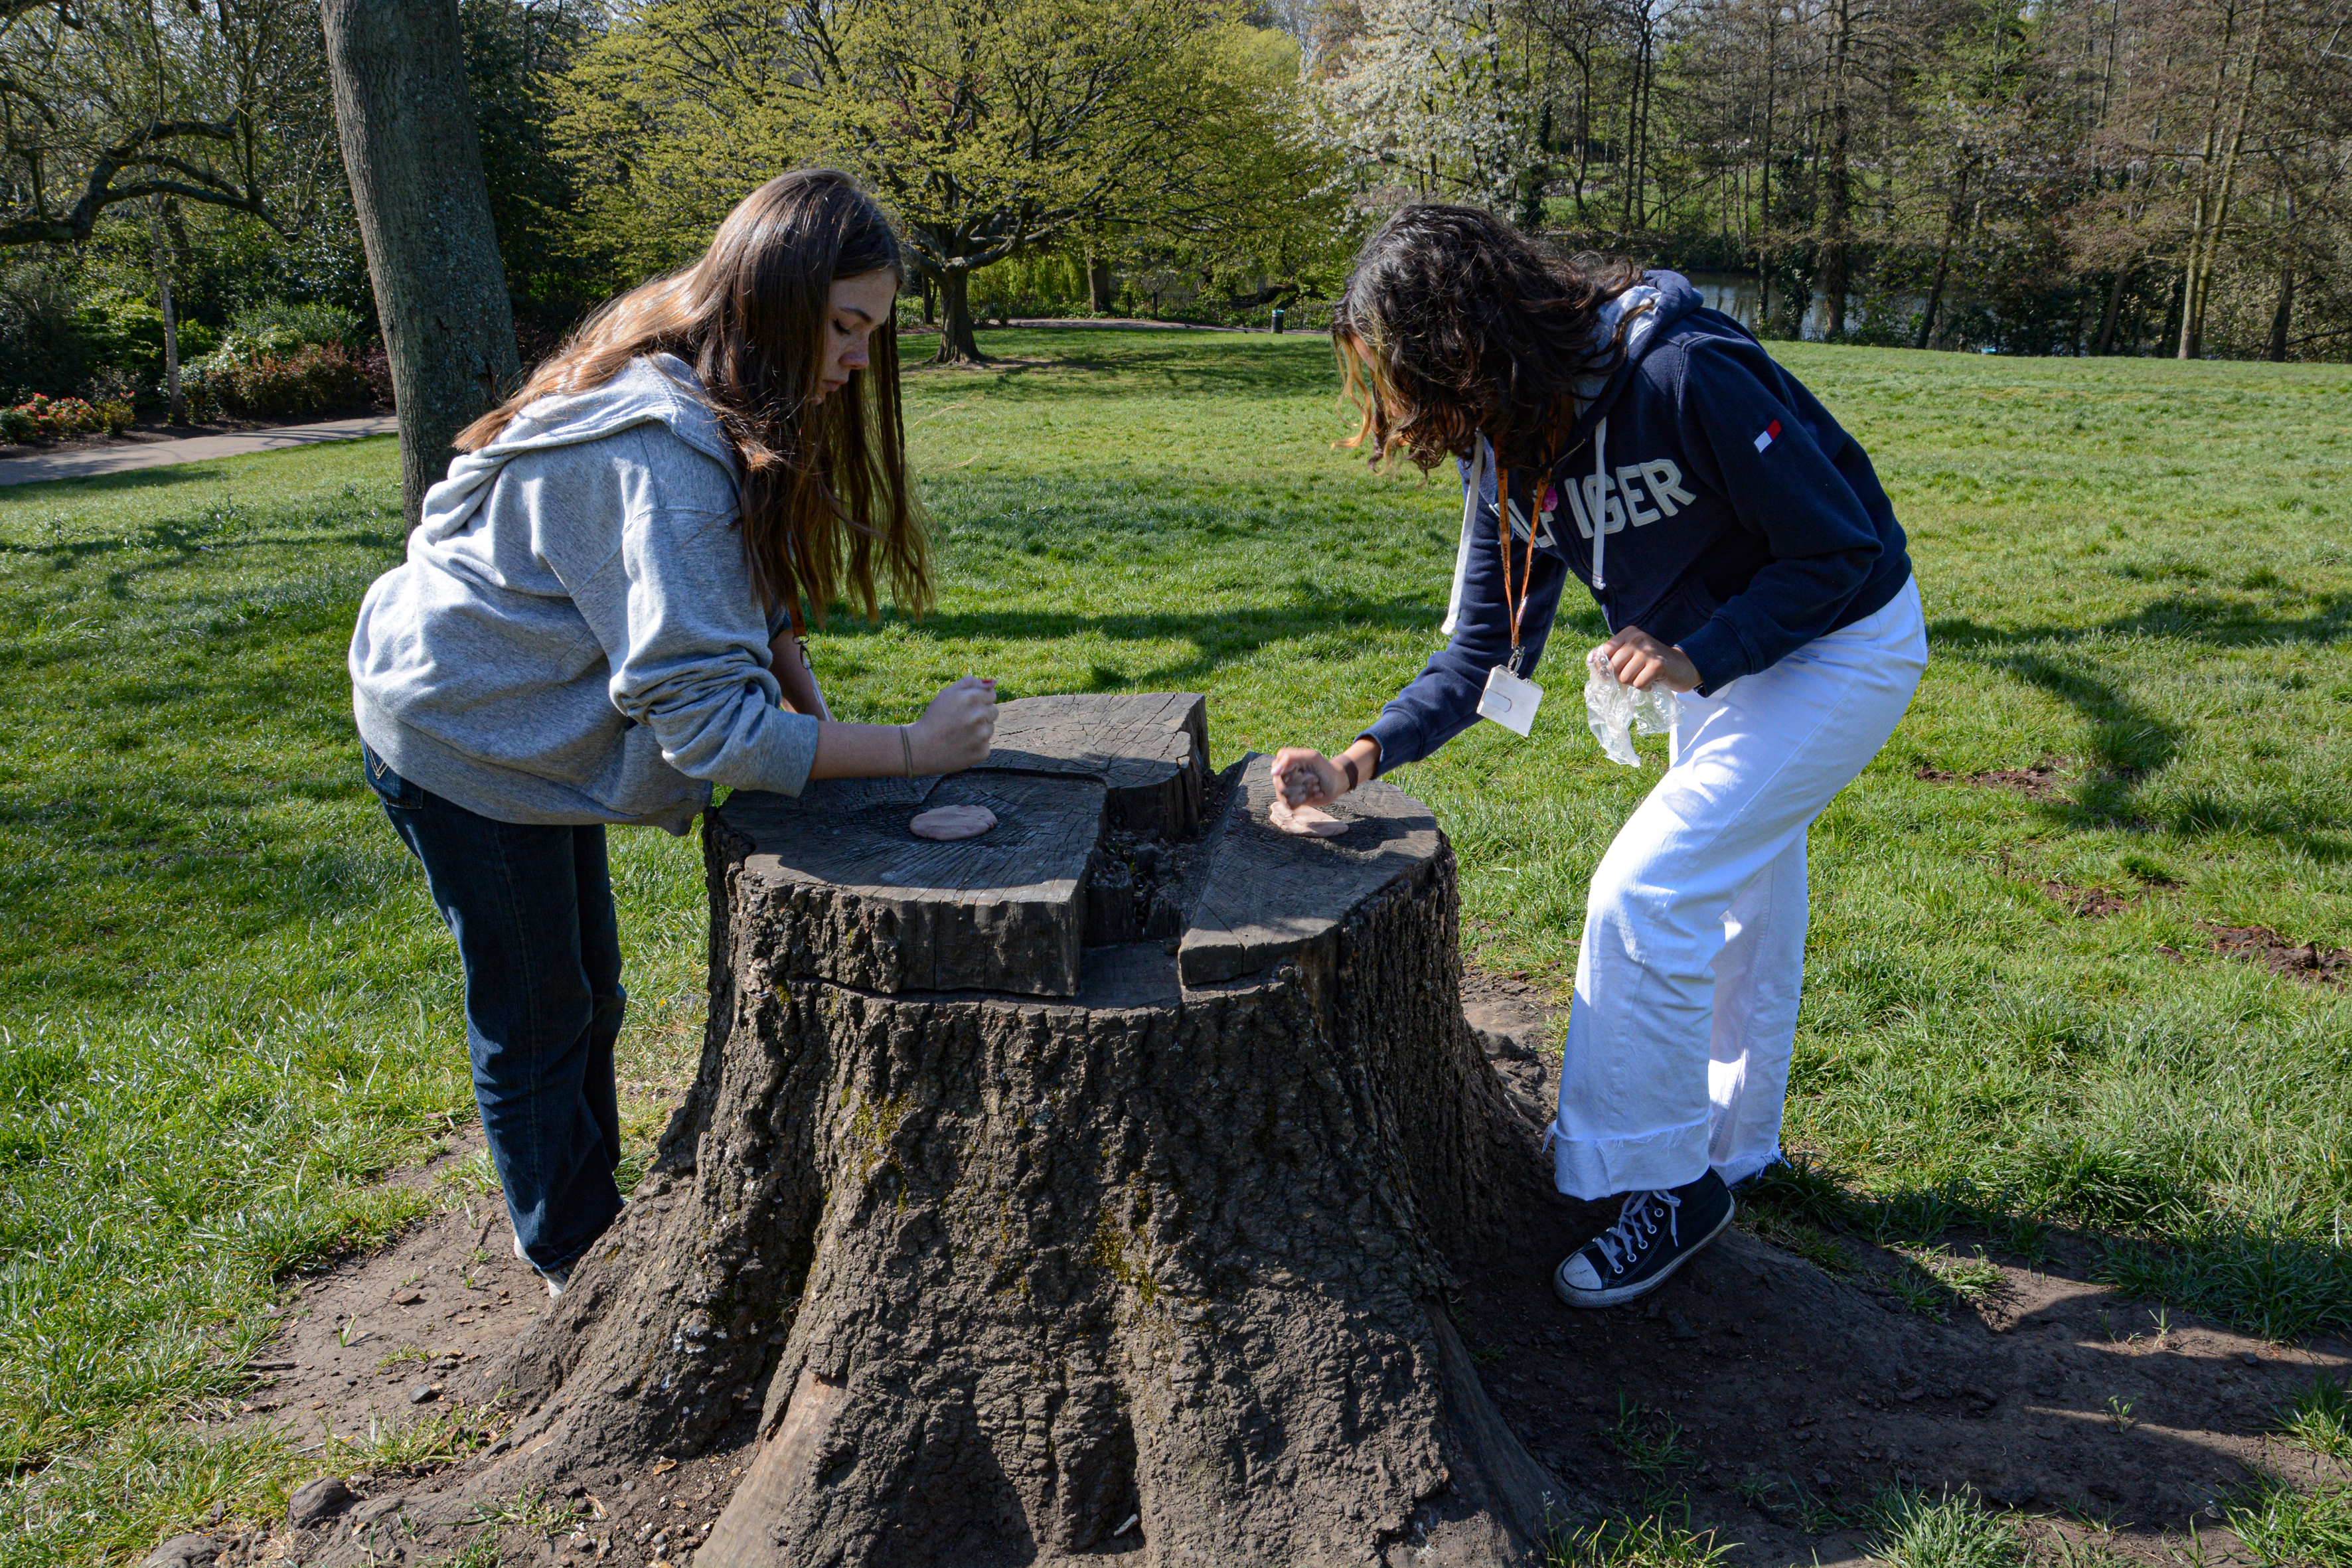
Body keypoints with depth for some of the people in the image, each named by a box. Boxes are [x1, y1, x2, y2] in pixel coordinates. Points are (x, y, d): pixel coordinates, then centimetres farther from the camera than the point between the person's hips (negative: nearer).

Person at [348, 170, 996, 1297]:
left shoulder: (719, 404, -5)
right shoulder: (662, 455, -36)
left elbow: (750, 582, 3)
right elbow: (706, 715, -38)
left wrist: (810, 712, -11)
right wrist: (910, 750, -33)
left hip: (525, 726, 9)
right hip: (459, 739, -9)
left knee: (583, 997, 21)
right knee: (535, 1022, 9)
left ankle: (584, 1218, 40)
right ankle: (573, 1261, 30)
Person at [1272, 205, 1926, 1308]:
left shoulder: (1685, 379, -33)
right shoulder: (1511, 446, -9)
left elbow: (1840, 548, -23)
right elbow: (1484, 653, -4)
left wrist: (1698, 657, -31)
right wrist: (1360, 762, -15)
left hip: (1841, 649, -8)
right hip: (1715, 662, 8)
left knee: (1645, 893, -15)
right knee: (1736, 897, 20)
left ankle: (1664, 1184, 3)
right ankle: (1733, 1145, 40)